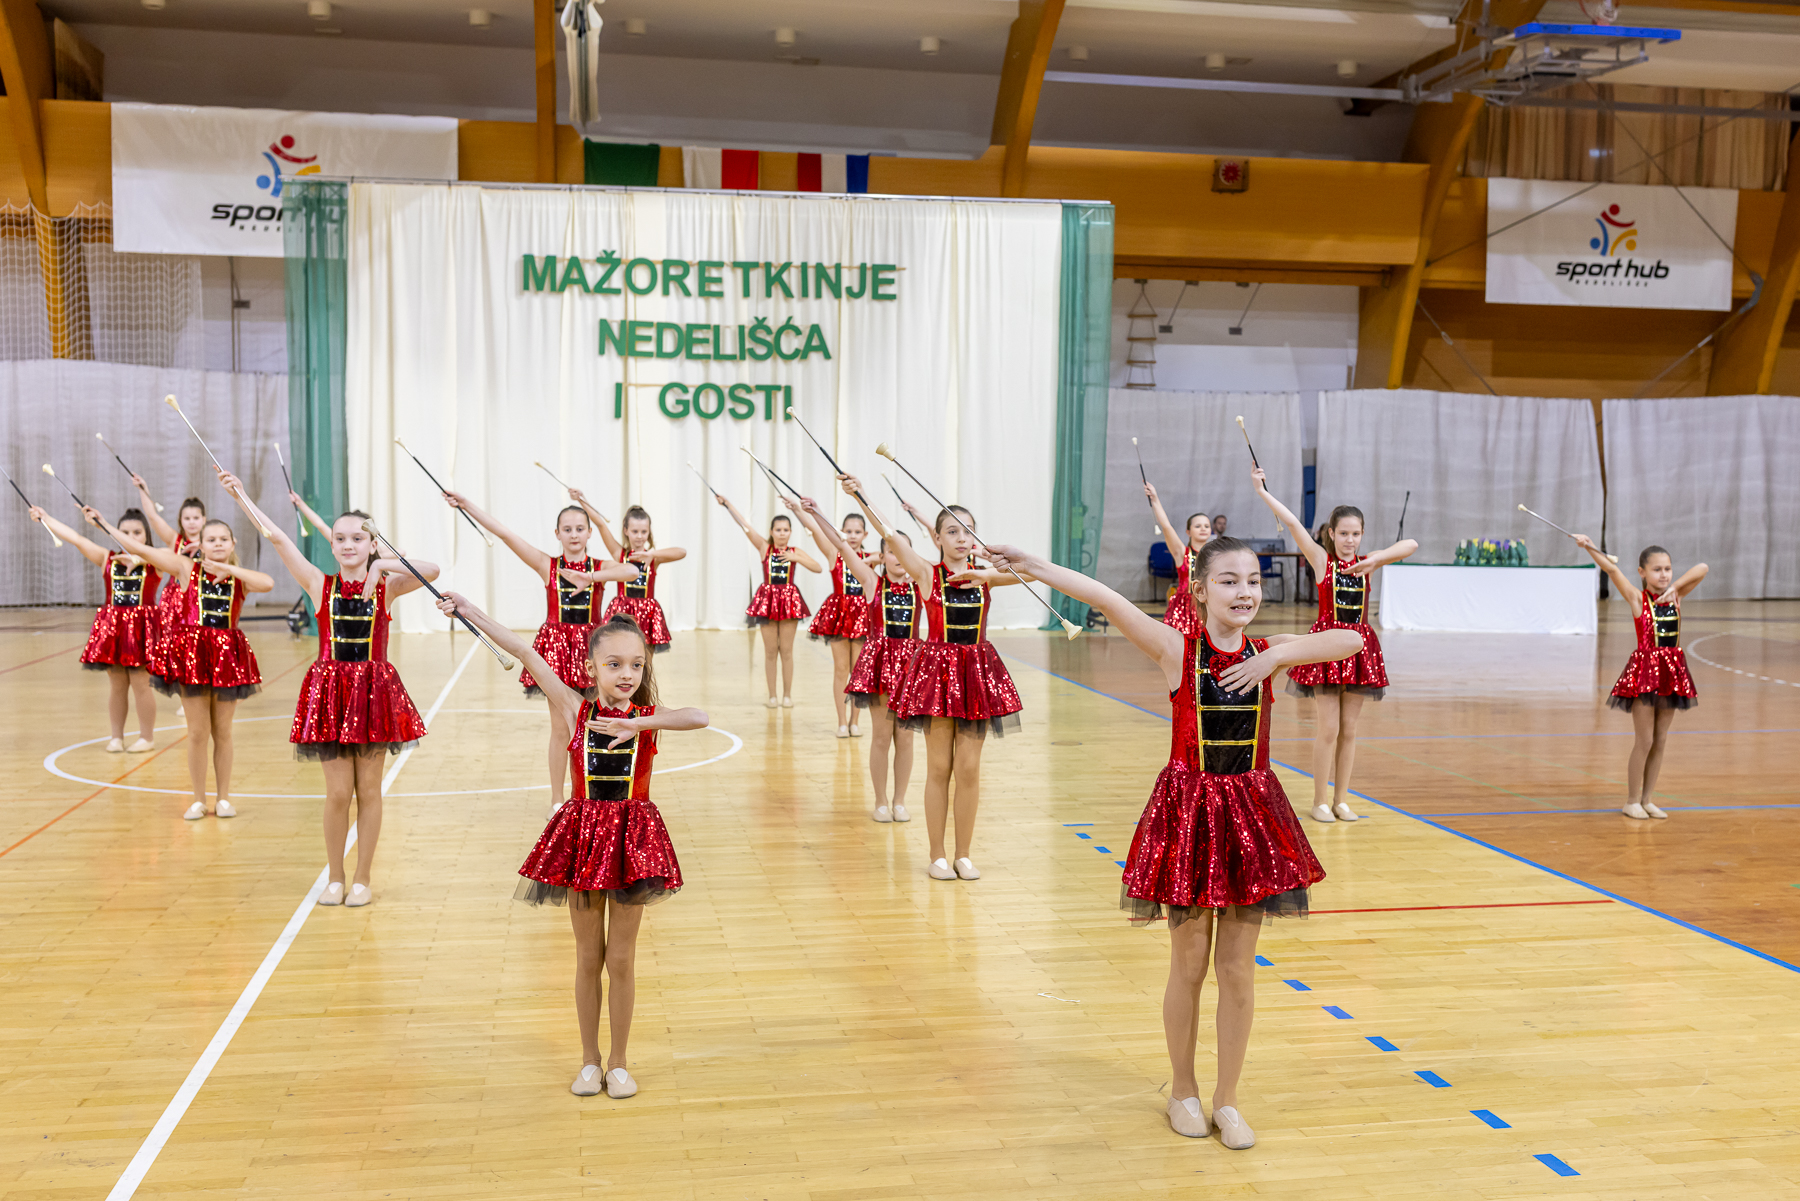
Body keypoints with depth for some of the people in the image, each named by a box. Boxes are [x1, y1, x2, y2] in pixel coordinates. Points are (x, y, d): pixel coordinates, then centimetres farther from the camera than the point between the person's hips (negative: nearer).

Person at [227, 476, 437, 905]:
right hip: (330, 691, 0)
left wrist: (384, 563, -14)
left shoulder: (386, 587, 0)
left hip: (374, 691, 0)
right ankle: (334, 878, 19)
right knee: (338, 792, 2)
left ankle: (362, 879, 20)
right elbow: (277, 537, -1)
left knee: (368, 790, 7)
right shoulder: (320, 585, 1)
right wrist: (241, 495, -2)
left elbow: (432, 571, -17)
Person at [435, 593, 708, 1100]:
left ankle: (618, 1062, 24)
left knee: (621, 959, 8)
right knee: (588, 958, 12)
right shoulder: (575, 710, -3)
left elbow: (698, 717, -26)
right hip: (582, 836, 1)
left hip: (632, 838, -1)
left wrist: (635, 723, -32)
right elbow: (525, 653, -5)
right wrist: (469, 611, -6)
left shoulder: (649, 717, -4)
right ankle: (590, 1060, 28)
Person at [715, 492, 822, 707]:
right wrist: (727, 503, -10)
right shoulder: (764, 547, 2)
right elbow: (744, 525, -5)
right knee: (770, 651, 5)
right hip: (768, 599, 0)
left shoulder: (795, 552, 4)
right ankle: (772, 695, 13)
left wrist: (795, 558, -13)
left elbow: (818, 568, -5)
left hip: (789, 600, 0)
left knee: (786, 650, 4)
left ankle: (787, 695, 12)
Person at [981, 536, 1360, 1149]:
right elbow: (1107, 601, -19)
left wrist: (1276, 656, -18)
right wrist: (1037, 567, -27)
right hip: (1188, 810, -2)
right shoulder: (1176, 650, -8)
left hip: (1251, 812, 3)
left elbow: (1351, 640, -9)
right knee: (1189, 965, 10)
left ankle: (1227, 1099, 25)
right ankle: (1183, 1090, 30)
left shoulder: (1269, 652, 1)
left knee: (1238, 968, 9)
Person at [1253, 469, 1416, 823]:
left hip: (1359, 646, 4)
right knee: (1328, 729, -4)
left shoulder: (1367, 563, 5)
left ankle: (1341, 800, 18)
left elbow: (1411, 545, -6)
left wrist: (1376, 558, -21)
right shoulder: (1321, 559, -2)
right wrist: (1262, 490, -17)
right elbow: (1292, 523, -11)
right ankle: (1319, 802, 8)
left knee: (1349, 730, 8)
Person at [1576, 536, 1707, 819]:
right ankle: (1632, 801, 9)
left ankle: (1648, 799, 19)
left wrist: (1675, 586, -12)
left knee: (1660, 741, 10)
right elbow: (1612, 570, -15)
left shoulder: (1675, 596, 7)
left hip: (1672, 671, 5)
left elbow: (1702, 569, -1)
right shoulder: (1638, 599, -4)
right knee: (1644, 741, -2)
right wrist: (1589, 547, -26)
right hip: (1645, 671, -5)